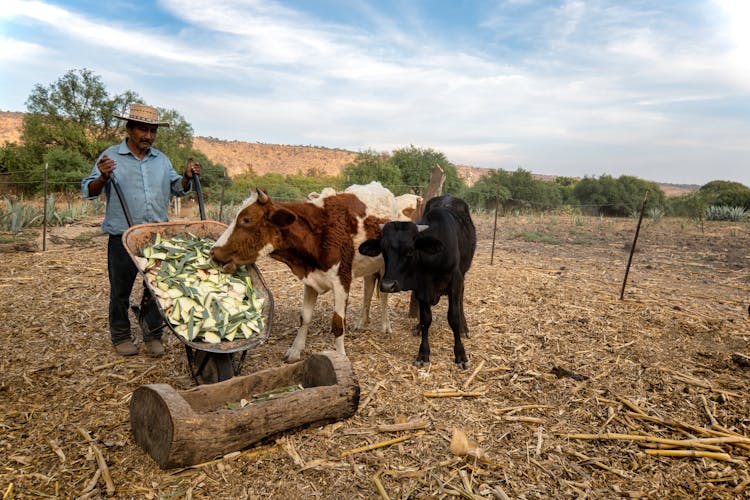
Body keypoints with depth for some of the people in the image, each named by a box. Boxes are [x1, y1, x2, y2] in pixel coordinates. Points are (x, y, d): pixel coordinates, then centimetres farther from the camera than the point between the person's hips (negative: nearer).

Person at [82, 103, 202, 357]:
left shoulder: (161, 159, 11)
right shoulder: (110, 156, -2)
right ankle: (121, 336, 25)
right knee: (121, 289, 9)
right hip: (123, 237, -3)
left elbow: (177, 188, 17)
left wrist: (187, 177, -3)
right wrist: (103, 178, -25)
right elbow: (88, 191, -4)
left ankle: (153, 335, 22)